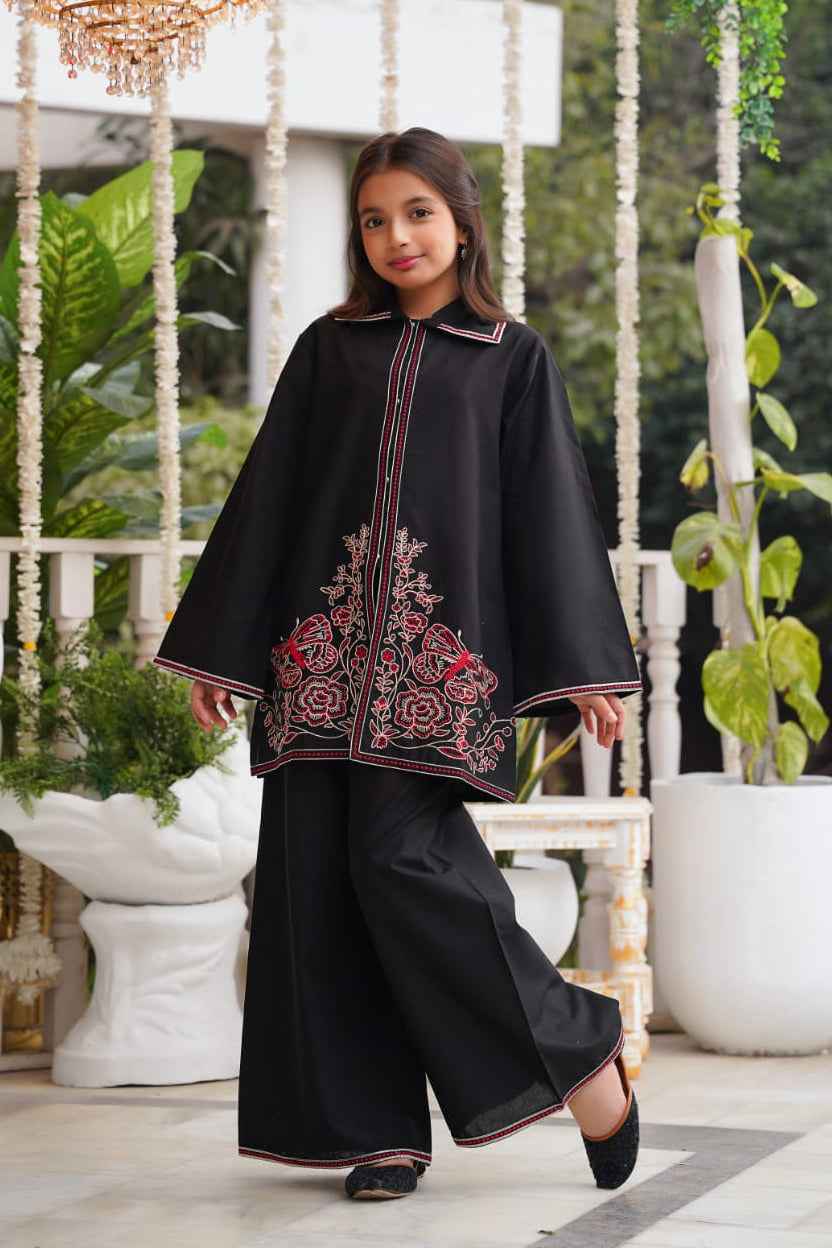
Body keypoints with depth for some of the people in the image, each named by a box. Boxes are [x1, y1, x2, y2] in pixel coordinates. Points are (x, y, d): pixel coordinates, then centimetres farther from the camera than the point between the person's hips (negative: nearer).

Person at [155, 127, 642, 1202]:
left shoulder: (513, 360, 10)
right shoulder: (327, 350, 16)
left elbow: (551, 515, 6)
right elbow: (266, 500, 14)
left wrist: (589, 670, -2)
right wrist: (219, 651, 8)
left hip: (441, 652, -3)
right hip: (323, 649, 4)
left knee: (400, 853, -17)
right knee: (318, 878, -2)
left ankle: (580, 1052, -3)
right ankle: (380, 1130, 5)